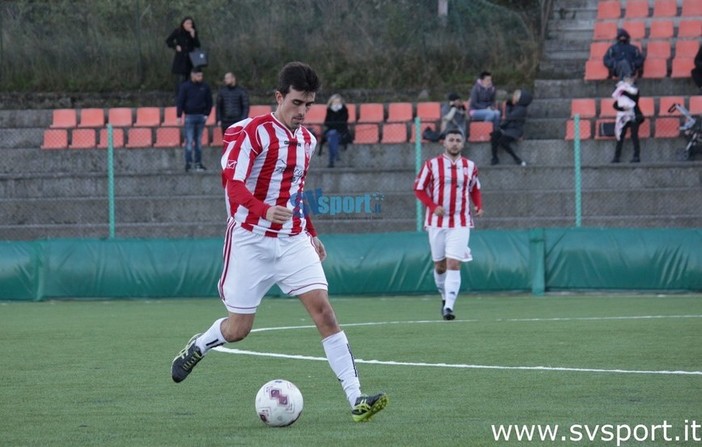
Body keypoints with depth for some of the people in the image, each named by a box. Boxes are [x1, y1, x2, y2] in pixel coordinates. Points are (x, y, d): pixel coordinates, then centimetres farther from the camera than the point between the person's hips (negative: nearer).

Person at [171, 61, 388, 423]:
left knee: (323, 309, -12)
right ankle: (196, 347, 37)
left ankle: (356, 400, -16)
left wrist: (311, 234, 22)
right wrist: (265, 211, -38)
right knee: (238, 329, 1)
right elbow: (234, 184, -20)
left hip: (293, 241, 5)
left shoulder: (306, 140, 12)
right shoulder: (253, 132, -10)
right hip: (251, 241, -5)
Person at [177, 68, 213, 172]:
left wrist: (207, 114, 1)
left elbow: (209, 101, 12)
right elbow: (180, 102, -4)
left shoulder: (205, 87, 5)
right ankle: (188, 163, -8)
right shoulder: (185, 86, -3)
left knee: (199, 141, 7)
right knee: (189, 141, -8)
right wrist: (179, 115, -10)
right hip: (189, 116, -3)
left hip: (201, 116, 3)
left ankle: (198, 163, 10)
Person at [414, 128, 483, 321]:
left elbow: (475, 189, 20)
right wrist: (433, 206, -13)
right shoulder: (432, 165, -1)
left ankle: (449, 307, -16)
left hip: (460, 223, 0)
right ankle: (445, 296, 34)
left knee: (454, 264, -13)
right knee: (440, 265, 9)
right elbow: (419, 188, 2)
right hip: (437, 222, 0)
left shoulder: (470, 167, 5)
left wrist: (479, 205, 1)